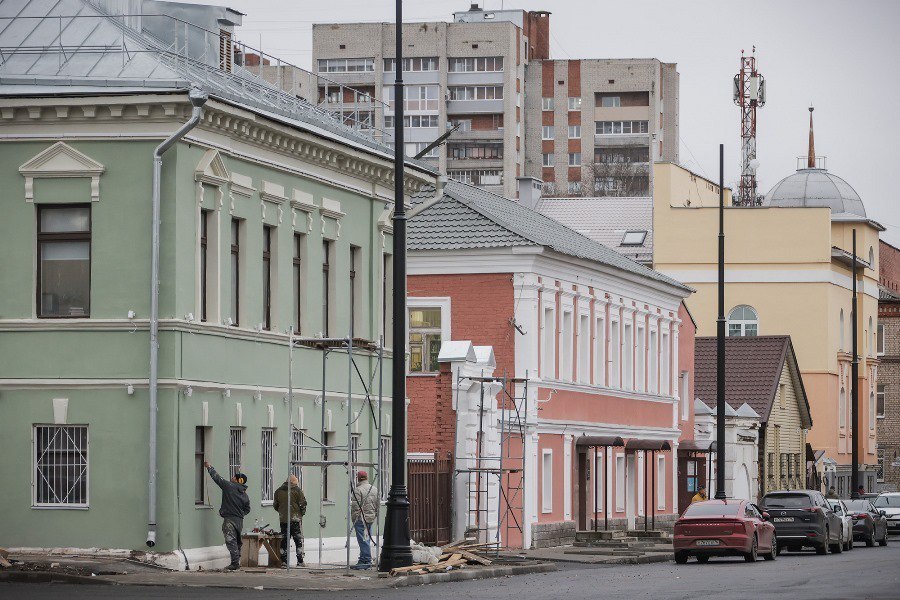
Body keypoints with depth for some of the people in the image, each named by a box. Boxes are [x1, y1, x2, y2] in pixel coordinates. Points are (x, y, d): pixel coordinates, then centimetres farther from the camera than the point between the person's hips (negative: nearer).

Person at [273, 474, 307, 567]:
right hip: (295, 518, -4)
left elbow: (275, 505, 12)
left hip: (283, 519, 4)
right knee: (299, 540, 2)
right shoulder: (297, 490, -6)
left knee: (284, 541, 9)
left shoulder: (278, 491, 7)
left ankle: (284, 561, 5)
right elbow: (303, 504, -6)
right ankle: (300, 561, -3)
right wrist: (302, 513, 10)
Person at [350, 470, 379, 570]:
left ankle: (366, 561, -7)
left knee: (363, 540, -6)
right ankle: (363, 560, 17)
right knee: (365, 540, 13)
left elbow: (356, 506, -15)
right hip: (371, 518, 8)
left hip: (361, 518, -8)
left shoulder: (358, 490, -12)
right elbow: (377, 505, 16)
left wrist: (354, 518, -9)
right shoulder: (374, 489, 12)